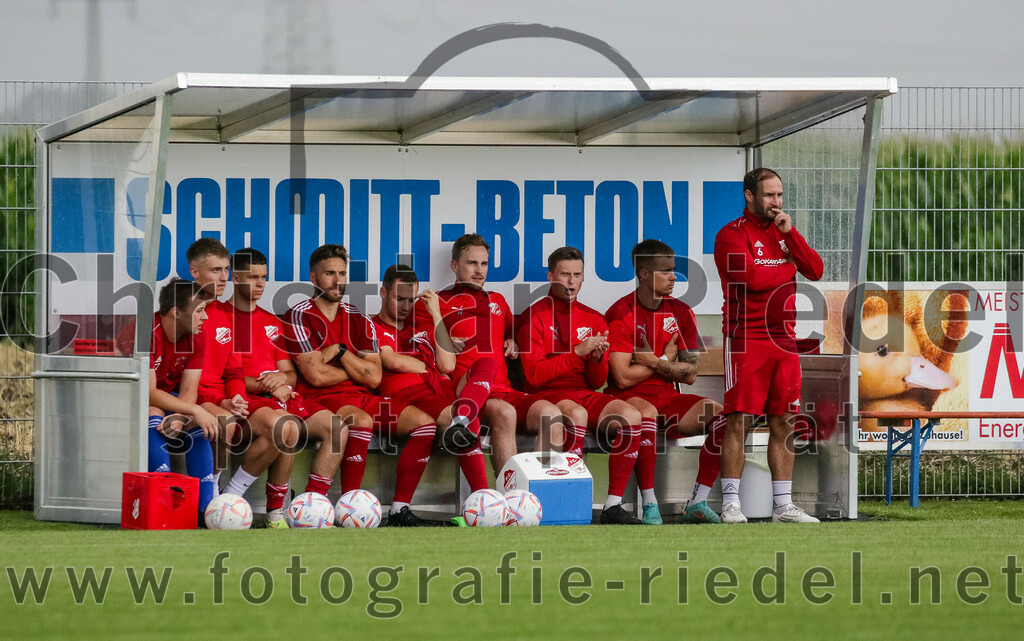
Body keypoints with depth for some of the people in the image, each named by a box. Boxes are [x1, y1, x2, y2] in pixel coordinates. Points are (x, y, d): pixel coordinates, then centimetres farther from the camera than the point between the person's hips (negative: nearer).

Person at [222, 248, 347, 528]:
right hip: (243, 400, -7)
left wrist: (281, 379, -5)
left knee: (336, 429, -15)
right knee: (288, 427, -38)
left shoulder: (272, 322, 25)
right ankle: (275, 512, -23)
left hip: (280, 397, 7)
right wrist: (264, 385, -14)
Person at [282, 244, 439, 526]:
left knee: (423, 421, -12)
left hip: (361, 397, 7)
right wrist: (356, 369, 2)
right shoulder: (299, 317, -3)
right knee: (362, 420, -38)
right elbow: (315, 375, -13)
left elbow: (373, 377, 5)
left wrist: (340, 351, -6)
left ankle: (400, 509, -16)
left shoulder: (359, 319, 14)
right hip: (320, 399, -7)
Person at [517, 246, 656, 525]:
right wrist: (578, 352, -14)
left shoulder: (593, 319, 16)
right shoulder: (534, 316, 0)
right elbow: (533, 375, -10)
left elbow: (598, 382, 15)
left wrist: (597, 358, -7)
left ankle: (613, 505, -23)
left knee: (631, 415, -23)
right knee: (577, 414, -38)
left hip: (585, 394, 5)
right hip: (546, 395, -5)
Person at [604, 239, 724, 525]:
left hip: (667, 396, 6)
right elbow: (623, 378, -14)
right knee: (645, 412, -40)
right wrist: (666, 359, -2)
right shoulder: (620, 314, -8)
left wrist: (654, 362, -10)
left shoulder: (681, 313, 10)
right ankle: (649, 506, -38)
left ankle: (698, 502, -17)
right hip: (630, 398, -6)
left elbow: (690, 374, 7)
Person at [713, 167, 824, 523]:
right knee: (739, 423, -7)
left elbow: (815, 270, 7)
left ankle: (783, 505, 10)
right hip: (746, 340, -6)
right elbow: (752, 278, -18)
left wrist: (791, 234, -4)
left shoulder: (783, 232, 17)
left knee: (783, 424, 6)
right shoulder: (733, 235, -4)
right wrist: (787, 266, -1)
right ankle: (730, 504, -5)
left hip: (783, 340, 6)